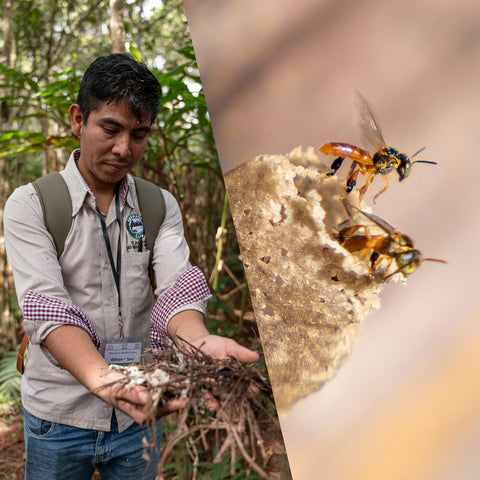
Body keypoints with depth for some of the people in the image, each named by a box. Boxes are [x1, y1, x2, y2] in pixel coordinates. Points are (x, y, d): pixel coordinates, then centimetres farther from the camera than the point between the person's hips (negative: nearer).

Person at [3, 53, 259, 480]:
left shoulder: (161, 206, 2)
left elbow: (178, 285, -14)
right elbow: (46, 307, -22)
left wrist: (198, 341, -36)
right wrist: (100, 377, -40)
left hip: (139, 413, 3)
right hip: (60, 413, -2)